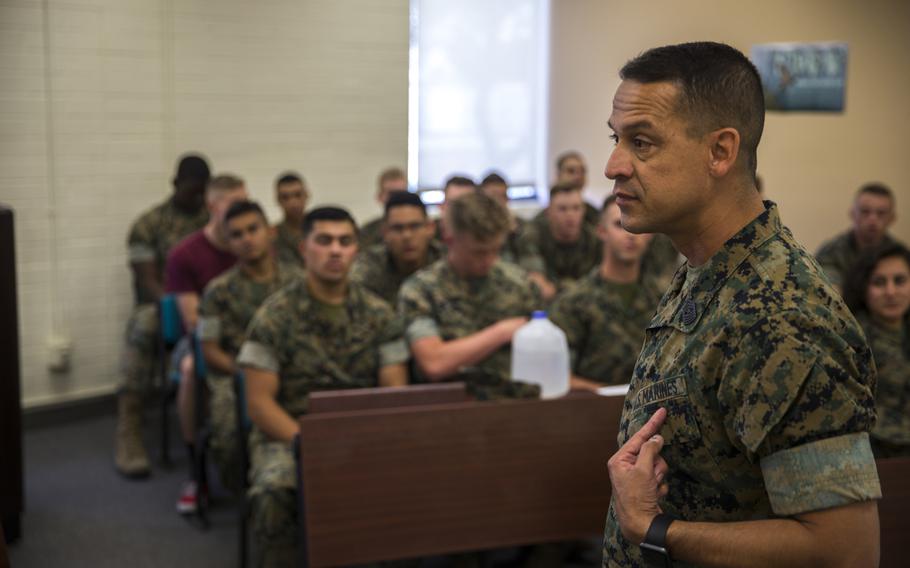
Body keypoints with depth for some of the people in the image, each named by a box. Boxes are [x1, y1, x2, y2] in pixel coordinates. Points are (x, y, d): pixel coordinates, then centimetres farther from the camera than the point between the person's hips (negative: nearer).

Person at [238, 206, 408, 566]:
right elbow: (259, 402, -7)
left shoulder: (379, 315, 5)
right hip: (290, 433, -2)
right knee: (274, 493, -34)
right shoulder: (274, 317, -3)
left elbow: (396, 393, 4)